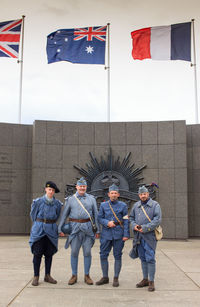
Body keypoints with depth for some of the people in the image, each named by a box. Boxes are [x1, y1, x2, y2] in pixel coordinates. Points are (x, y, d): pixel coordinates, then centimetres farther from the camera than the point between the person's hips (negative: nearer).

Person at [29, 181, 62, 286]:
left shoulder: (57, 203, 3)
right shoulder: (38, 202, -3)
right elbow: (33, 215, 10)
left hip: (51, 231, 2)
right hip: (39, 230, -2)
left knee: (49, 254, 7)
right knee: (37, 253, -2)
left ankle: (47, 276, 17)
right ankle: (36, 277, 7)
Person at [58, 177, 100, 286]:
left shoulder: (91, 199, 9)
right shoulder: (70, 199, 7)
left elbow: (96, 214, 10)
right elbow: (64, 214, 9)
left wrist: (97, 230, 6)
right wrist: (60, 228, 3)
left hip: (88, 228, 0)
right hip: (75, 227, 0)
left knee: (87, 252, 3)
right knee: (74, 252, 3)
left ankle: (87, 275, 15)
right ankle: (74, 275, 15)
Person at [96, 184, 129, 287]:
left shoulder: (123, 205, 3)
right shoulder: (103, 205, 8)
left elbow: (126, 221, 1)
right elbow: (99, 218, 8)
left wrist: (126, 234, -6)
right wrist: (107, 223, -11)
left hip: (118, 234, -2)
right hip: (106, 233, 2)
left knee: (117, 256, 3)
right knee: (103, 255, 3)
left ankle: (116, 278, 14)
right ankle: (105, 277, 17)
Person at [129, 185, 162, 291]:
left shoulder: (155, 205, -3)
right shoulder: (136, 205, 13)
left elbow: (157, 220, -11)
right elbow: (131, 217, 18)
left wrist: (145, 228, -17)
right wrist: (134, 225, -4)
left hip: (149, 236, -5)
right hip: (139, 237, 5)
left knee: (150, 258, -6)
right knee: (143, 258, 13)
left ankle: (151, 281, 3)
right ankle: (145, 279, 24)